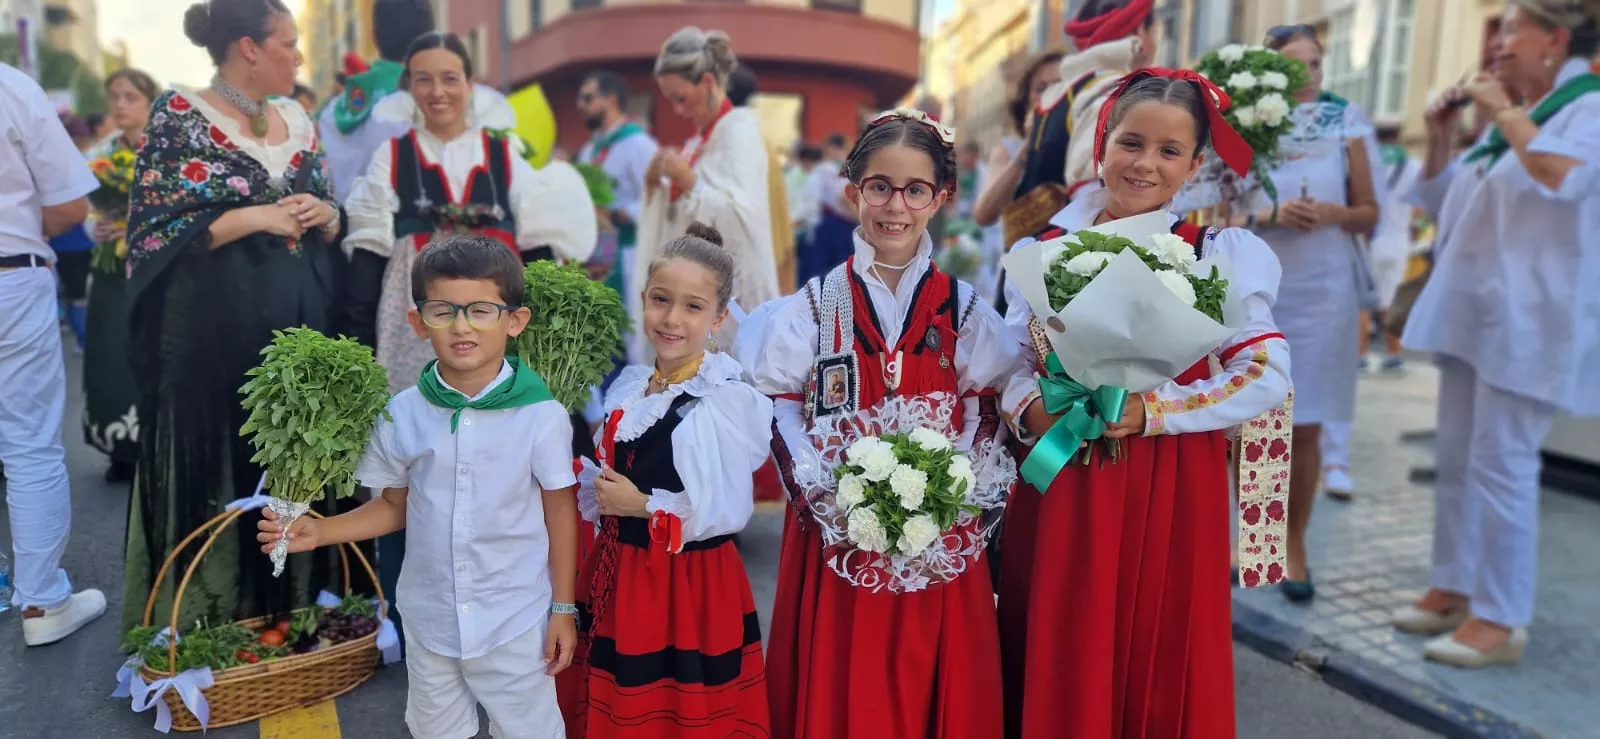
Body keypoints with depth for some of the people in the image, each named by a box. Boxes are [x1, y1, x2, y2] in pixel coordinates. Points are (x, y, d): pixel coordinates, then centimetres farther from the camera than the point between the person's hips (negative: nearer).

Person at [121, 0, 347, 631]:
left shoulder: (296, 120, 12)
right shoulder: (178, 115, -4)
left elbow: (330, 220, 17)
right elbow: (153, 229, -10)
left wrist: (326, 214, -5)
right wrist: (254, 217, -15)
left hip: (298, 322, 5)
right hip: (213, 325, -5)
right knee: (211, 467, 2)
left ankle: (293, 604, 22)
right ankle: (205, 618, 16)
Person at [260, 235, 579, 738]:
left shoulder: (541, 415, -17)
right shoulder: (403, 414, -8)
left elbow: (559, 511, -8)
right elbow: (396, 506, 5)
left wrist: (563, 609, -4)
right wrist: (319, 532, -8)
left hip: (516, 621, -3)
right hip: (429, 618, 4)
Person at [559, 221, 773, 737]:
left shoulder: (728, 401, -19)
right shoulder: (628, 388, 3)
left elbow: (726, 513, -22)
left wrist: (642, 505, -18)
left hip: (690, 585, -7)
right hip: (619, 576, 7)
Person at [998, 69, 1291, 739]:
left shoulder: (1219, 252, -3)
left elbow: (1267, 377, -8)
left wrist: (1151, 410, -18)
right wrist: (1030, 407, -12)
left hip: (1169, 494, -2)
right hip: (1057, 488, 3)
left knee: (1155, 671, 10)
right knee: (1054, 672, 12)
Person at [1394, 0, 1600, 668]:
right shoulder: (1514, 119, 18)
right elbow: (1443, 205, 24)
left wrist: (1504, 113, -15)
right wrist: (1439, 139, 10)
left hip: (1527, 320, -9)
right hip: (1473, 313, 9)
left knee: (1501, 466, -9)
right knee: (1456, 460, 11)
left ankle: (1500, 620, -2)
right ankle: (1452, 589, 21)